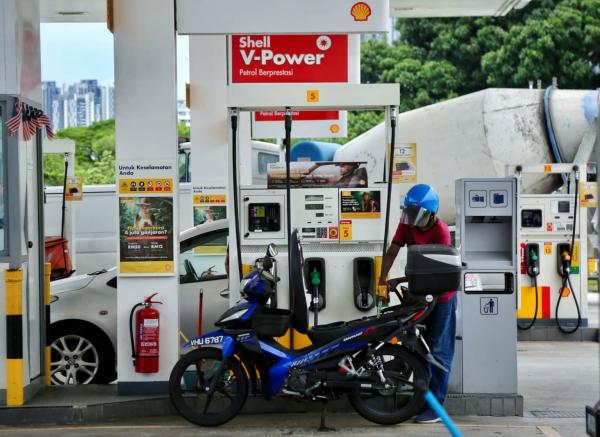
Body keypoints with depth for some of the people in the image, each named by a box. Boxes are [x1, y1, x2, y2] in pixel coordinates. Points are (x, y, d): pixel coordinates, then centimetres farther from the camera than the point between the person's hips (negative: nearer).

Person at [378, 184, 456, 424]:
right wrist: (382, 280, -20)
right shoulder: (407, 224, -5)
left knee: (439, 351, -3)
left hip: (440, 296, -7)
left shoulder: (440, 232, -22)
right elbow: (392, 252, -8)